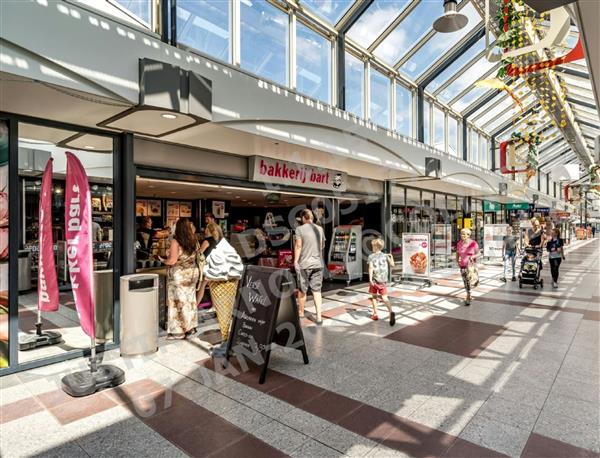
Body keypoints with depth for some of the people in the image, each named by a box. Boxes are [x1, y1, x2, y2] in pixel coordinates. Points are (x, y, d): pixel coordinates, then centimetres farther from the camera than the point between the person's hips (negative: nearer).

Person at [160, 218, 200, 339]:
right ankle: (191, 327, 24)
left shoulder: (176, 242, -16)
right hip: (193, 272, 6)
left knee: (178, 301, 3)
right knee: (190, 299, 15)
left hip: (179, 274, -6)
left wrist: (163, 260, 0)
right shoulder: (194, 241, 0)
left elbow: (172, 261, -17)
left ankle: (178, 331, 11)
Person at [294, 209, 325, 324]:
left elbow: (298, 246, -11)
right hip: (318, 263, 4)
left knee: (302, 290, 13)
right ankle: (319, 317, 1)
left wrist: (296, 260, -5)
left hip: (304, 264, -3)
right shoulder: (319, 229, 6)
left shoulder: (300, 229, -7)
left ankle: (301, 312, 29)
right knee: (317, 290, 7)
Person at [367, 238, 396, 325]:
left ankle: (375, 314, 22)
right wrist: (391, 257, 24)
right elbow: (392, 265, 5)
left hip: (374, 280, -2)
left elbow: (371, 267, -16)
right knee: (384, 298, -1)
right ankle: (391, 312, -25)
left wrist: (370, 279, -23)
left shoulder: (371, 256, -5)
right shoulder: (385, 256, 3)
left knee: (374, 297, 16)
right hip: (383, 280, 2)